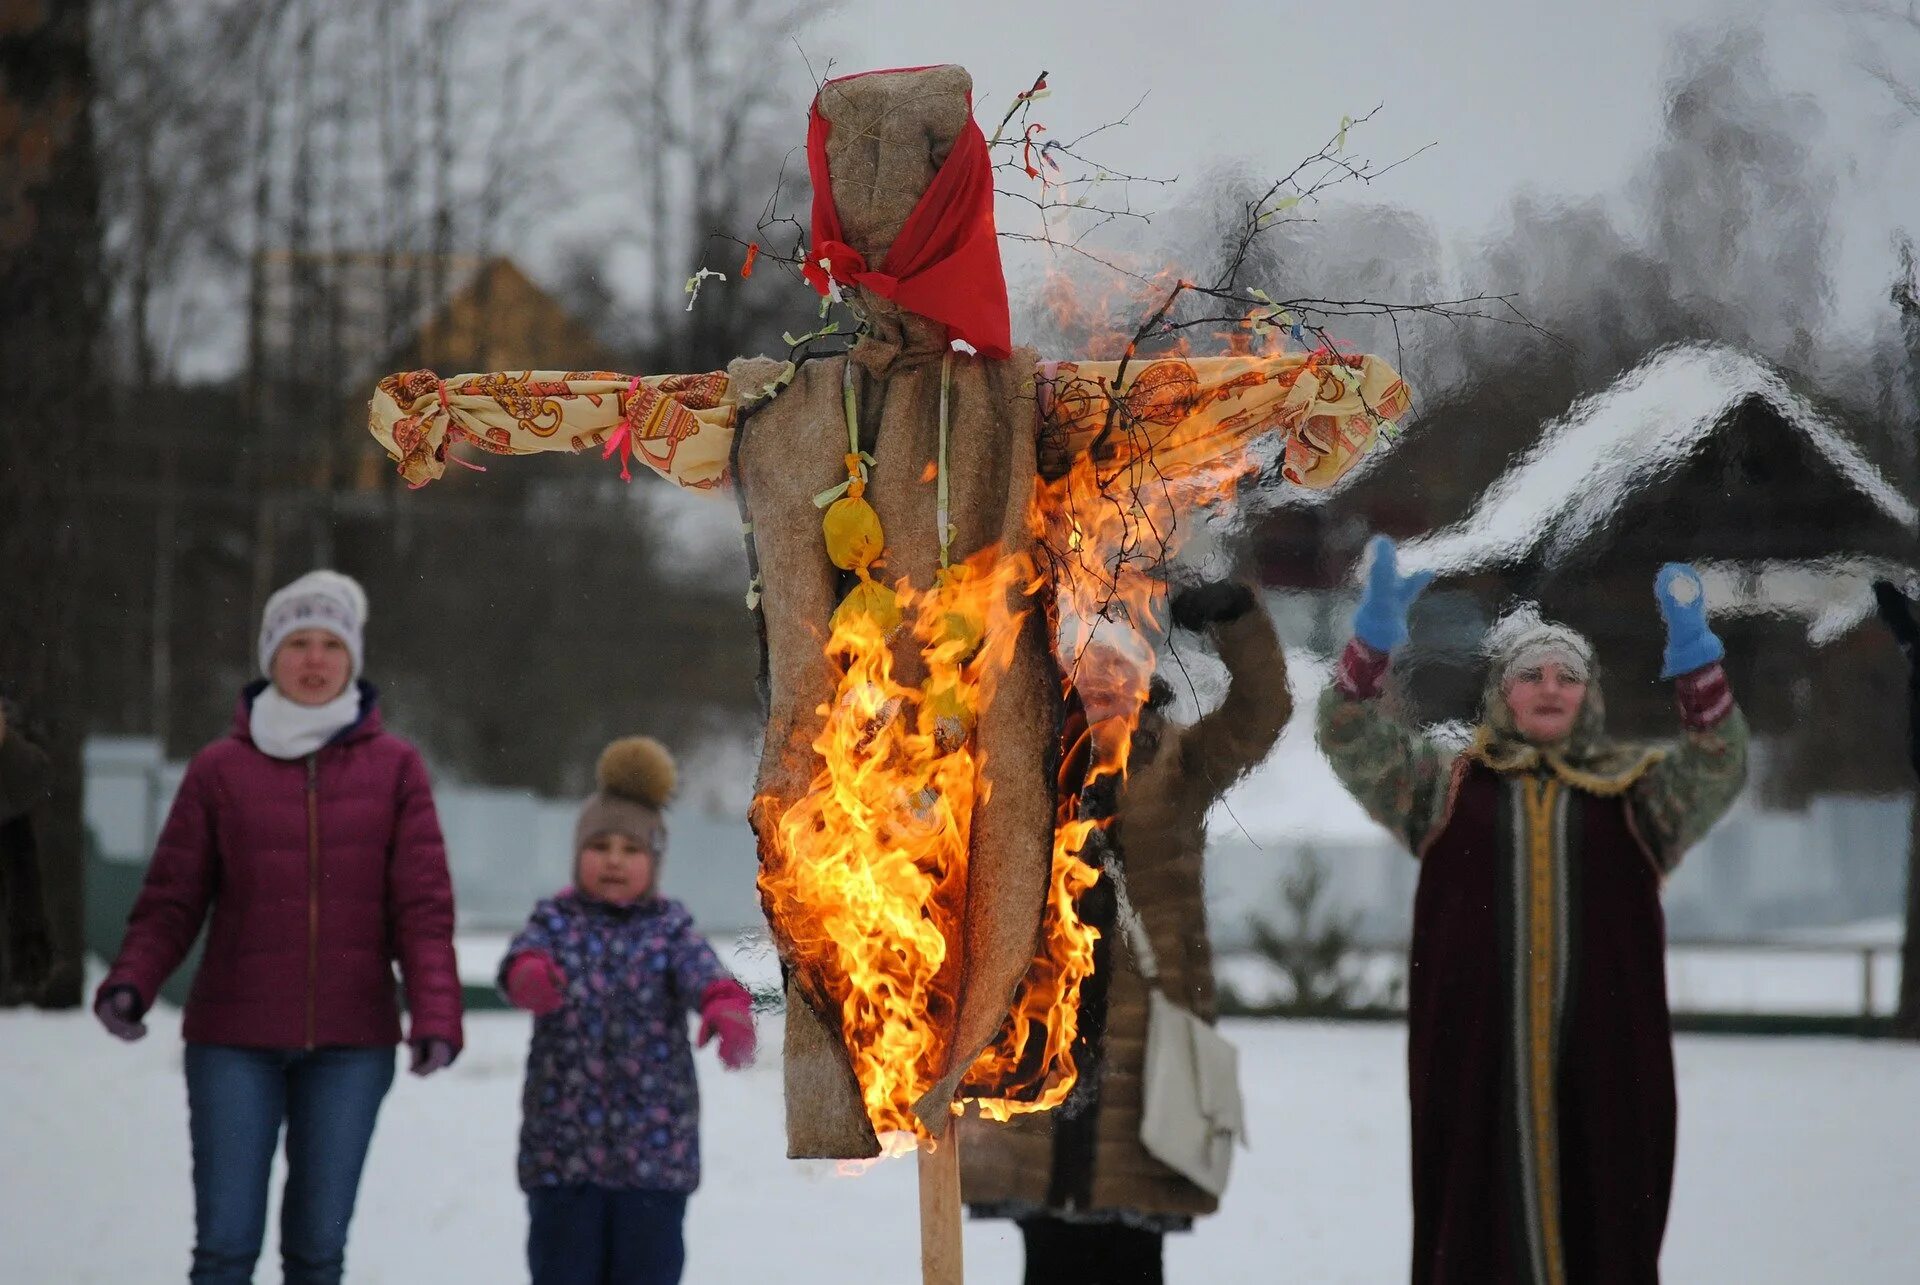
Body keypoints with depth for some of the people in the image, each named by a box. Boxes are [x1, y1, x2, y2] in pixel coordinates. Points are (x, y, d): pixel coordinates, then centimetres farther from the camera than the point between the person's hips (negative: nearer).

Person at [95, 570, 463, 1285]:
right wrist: (130, 984, -15)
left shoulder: (394, 769, 4)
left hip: (350, 1045, 1)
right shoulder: (220, 770, 3)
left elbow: (423, 905, 0)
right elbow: (172, 901, 3)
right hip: (235, 1040, -1)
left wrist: (435, 1014, -13)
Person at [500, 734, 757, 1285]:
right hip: (561, 1146, 0)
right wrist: (529, 976, -43)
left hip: (655, 1149, 0)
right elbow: (524, 953, -17)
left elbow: (703, 972, -16)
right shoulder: (556, 922, 5)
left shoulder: (670, 928, 4)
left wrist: (726, 1008, -40)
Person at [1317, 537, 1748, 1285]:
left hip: (1604, 1060, 0)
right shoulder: (1446, 789, 13)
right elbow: (1352, 742, 2)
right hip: (1475, 1056, 0)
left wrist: (1692, 650, -18)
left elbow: (1720, 767, -3)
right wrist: (1377, 628, -13)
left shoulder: (1636, 794, 13)